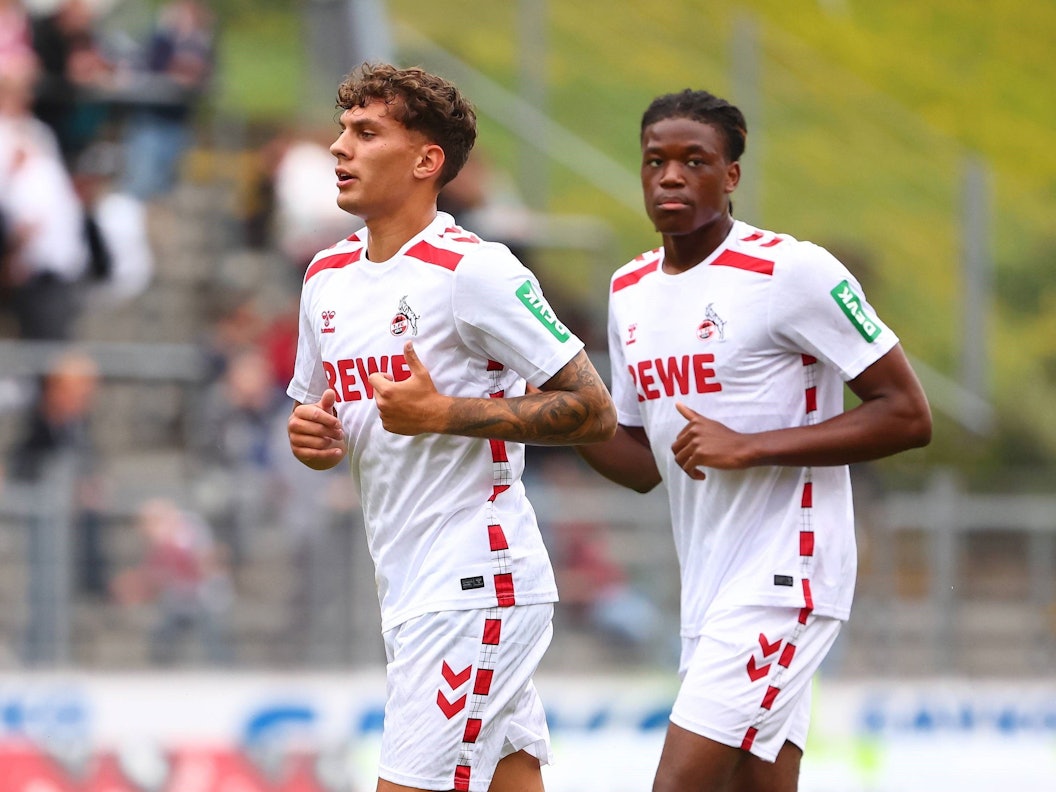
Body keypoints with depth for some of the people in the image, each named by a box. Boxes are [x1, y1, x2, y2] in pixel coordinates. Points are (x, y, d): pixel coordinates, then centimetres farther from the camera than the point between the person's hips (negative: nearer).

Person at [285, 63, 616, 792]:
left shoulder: (474, 270, -13)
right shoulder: (328, 276, 12)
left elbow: (593, 411, -14)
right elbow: (319, 412, 25)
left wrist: (443, 414, -20)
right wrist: (311, 437, 1)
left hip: (475, 588, -8)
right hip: (408, 592, 8)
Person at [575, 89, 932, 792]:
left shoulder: (793, 272, -11)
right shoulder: (630, 291, 12)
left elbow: (908, 416, -12)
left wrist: (748, 448, -18)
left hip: (783, 575, -8)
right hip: (707, 588, 8)